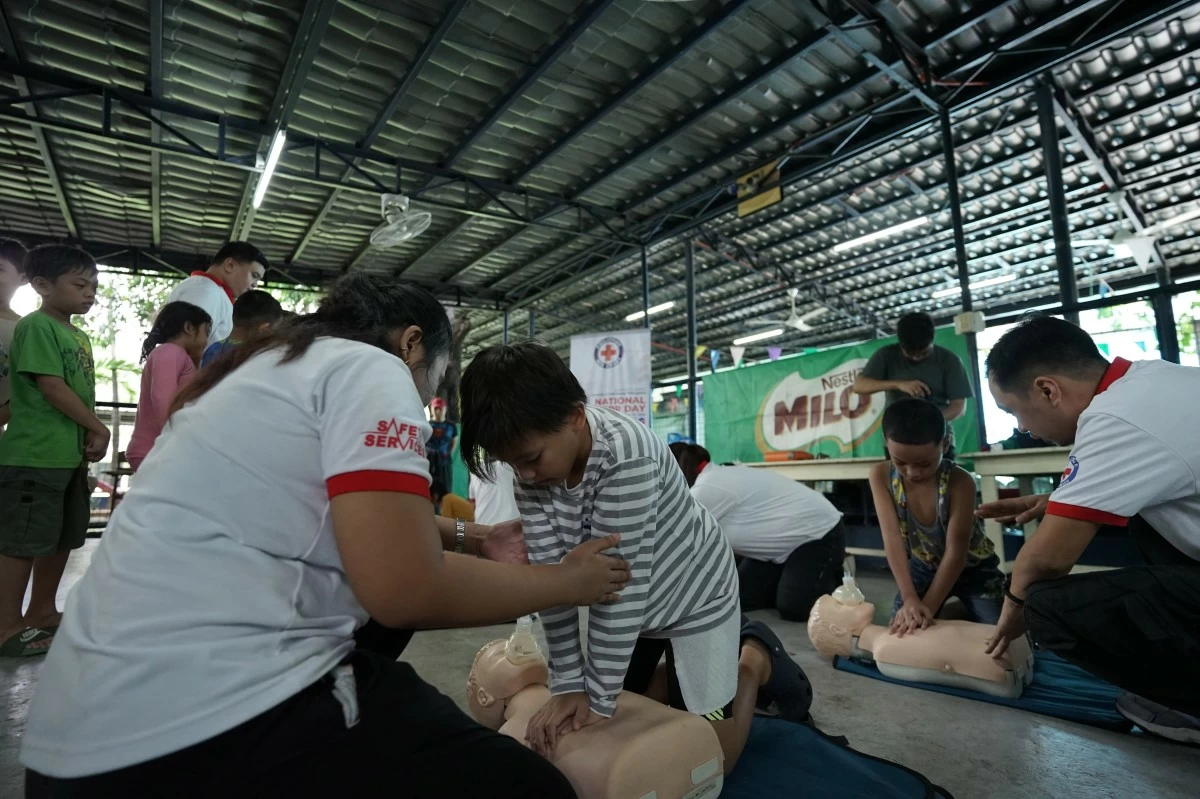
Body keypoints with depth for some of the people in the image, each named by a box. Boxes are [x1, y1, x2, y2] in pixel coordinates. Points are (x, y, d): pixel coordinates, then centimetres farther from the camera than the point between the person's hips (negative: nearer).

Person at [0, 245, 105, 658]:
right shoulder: (36, 326, -10)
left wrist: (90, 438, 3)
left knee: (63, 537, 15)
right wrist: (99, 429, -10)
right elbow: (52, 387, -16)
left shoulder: (79, 336, 16)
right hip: (35, 456, -9)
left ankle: (42, 612, 27)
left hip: (70, 454, 9)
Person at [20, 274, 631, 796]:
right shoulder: (371, 370, -12)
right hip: (207, 715, -11)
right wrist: (567, 582, -7)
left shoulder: (280, 364, 17)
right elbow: (405, 592, -21)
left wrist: (467, 538, 23)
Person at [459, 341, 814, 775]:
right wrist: (568, 685, -20)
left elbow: (621, 578, -33)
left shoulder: (625, 451, -38)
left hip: (695, 596, -6)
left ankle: (756, 657, 25)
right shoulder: (531, 469, -17)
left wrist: (598, 699, -25)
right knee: (614, 722, 18)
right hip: (629, 607, 6)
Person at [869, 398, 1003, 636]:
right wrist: (909, 598, -36)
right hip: (922, 567, 2)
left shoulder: (960, 482, -29)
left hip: (973, 568, -2)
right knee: (897, 631, -6)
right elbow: (892, 537, -28)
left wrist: (928, 607, -32)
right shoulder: (881, 475, -23)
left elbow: (956, 552, -27)